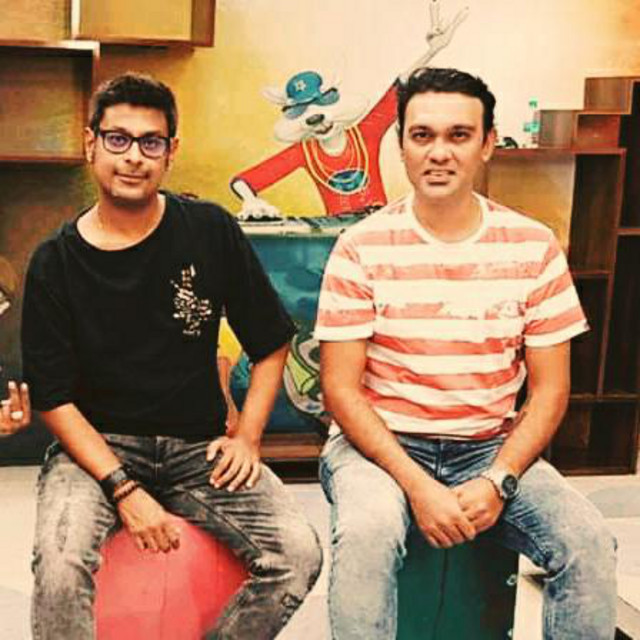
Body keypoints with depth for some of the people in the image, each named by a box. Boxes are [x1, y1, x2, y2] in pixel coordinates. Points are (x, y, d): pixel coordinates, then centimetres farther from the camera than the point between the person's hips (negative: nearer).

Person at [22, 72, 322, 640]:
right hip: (96, 445, -1)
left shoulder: (211, 231, 0)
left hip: (199, 447, 2)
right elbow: (55, 400, -5)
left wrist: (247, 437, -3)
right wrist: (123, 488, -16)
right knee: (60, 565, -31)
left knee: (298, 555, -19)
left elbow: (271, 344, 9)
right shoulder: (56, 262, -3)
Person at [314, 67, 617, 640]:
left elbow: (550, 389, 2)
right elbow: (341, 388, -7)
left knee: (589, 541, -21)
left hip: (492, 448, 2)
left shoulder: (533, 247, 0)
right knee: (367, 533, -34)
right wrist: (417, 486, -19)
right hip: (381, 444, -2)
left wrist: (498, 482, -14)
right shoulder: (362, 249, -6)